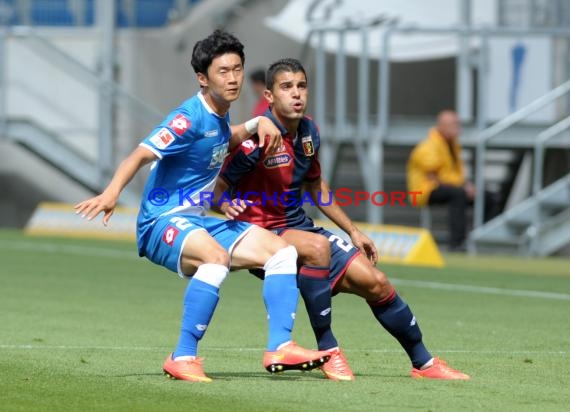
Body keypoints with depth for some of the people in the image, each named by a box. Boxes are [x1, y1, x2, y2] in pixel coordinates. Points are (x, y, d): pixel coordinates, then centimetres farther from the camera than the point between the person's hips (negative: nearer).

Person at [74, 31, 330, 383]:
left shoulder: (218, 116, 11)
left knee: (280, 250, 0)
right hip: (163, 223, -9)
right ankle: (183, 357, -30)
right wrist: (112, 192, -46)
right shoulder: (190, 118, -16)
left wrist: (257, 124, 17)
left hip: (198, 223, 9)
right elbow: (143, 154, -29)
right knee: (216, 256, -38)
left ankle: (280, 348, -7)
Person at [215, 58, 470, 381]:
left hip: (298, 226, 7)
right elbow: (217, 190, -13)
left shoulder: (308, 132, 4)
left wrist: (353, 231, 21)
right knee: (317, 246, -38)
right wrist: (227, 205, -37)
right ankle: (328, 350, -26)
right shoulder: (256, 139, -19)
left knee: (375, 282, 0)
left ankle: (424, 363, 18)